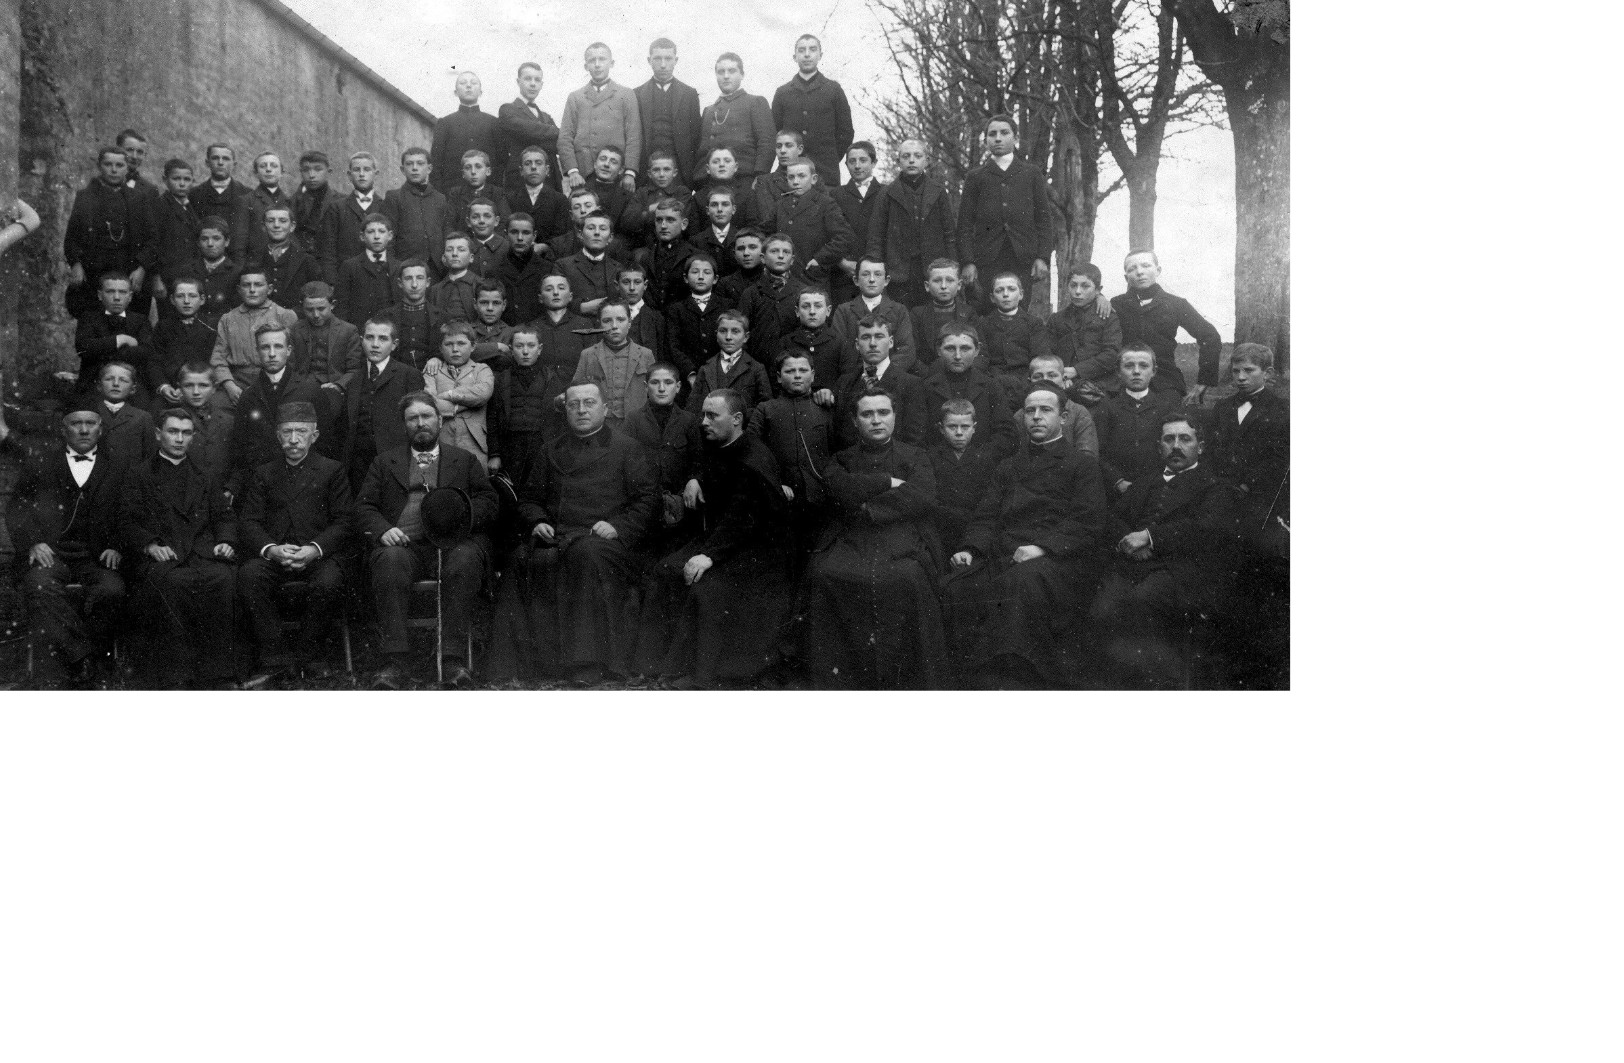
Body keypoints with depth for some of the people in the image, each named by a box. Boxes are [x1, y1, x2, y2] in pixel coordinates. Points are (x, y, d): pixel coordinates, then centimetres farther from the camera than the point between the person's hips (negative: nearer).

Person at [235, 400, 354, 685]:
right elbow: (248, 523, 8)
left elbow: (344, 521, 5)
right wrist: (271, 549, -14)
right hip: (271, 552, 2)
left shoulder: (333, 471, 16)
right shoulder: (261, 474, 21)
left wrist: (315, 549, -14)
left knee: (328, 583, -35)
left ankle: (309, 655, -13)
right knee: (249, 576, -31)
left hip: (318, 553, -2)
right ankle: (273, 658, -22)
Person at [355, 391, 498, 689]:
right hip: (402, 543, 0)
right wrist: (383, 530, -8)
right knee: (391, 562, -35)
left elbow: (489, 503, 13)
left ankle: (455, 658, -36)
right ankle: (395, 661, -37)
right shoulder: (384, 462, 26)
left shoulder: (464, 460, 25)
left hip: (452, 541, 0)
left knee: (463, 561, -36)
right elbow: (363, 507, 15)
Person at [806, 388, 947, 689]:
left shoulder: (914, 457, 19)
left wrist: (867, 508, -4)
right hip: (850, 541, 2)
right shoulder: (843, 459, 24)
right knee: (825, 574, -30)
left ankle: (909, 683, -20)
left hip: (901, 540, -1)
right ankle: (837, 679, -18)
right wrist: (888, 482, -1)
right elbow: (839, 487, 0)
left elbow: (923, 499, -2)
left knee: (905, 578, -34)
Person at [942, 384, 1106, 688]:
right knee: (955, 586, -28)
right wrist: (969, 548, -1)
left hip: (1056, 560, -4)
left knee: (1025, 582, -40)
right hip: (1000, 558, 4)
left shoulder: (1082, 466, 15)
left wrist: (1043, 547, -15)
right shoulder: (1008, 467, 30)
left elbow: (1088, 523, 1)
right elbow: (987, 516, 21)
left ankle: (1020, 678, -35)